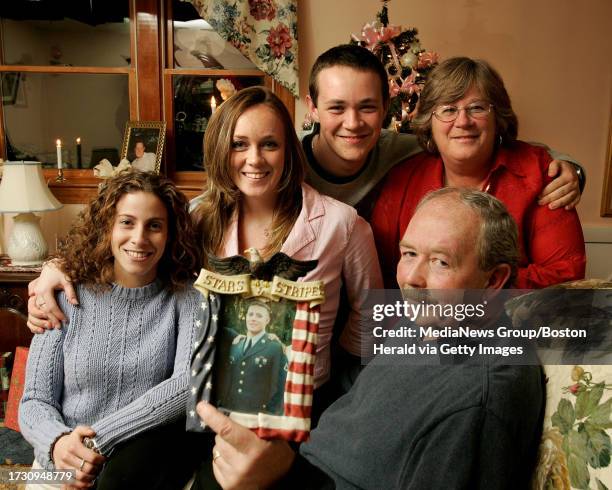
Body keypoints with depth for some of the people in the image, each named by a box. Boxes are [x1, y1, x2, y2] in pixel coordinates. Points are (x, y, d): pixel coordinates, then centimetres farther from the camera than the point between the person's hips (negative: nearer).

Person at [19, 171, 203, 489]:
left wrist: (100, 439, -22)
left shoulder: (187, 299, -2)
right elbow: (35, 401, 1)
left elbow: (192, 382, -17)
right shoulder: (68, 299, 1)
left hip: (147, 463, -1)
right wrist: (57, 442, -21)